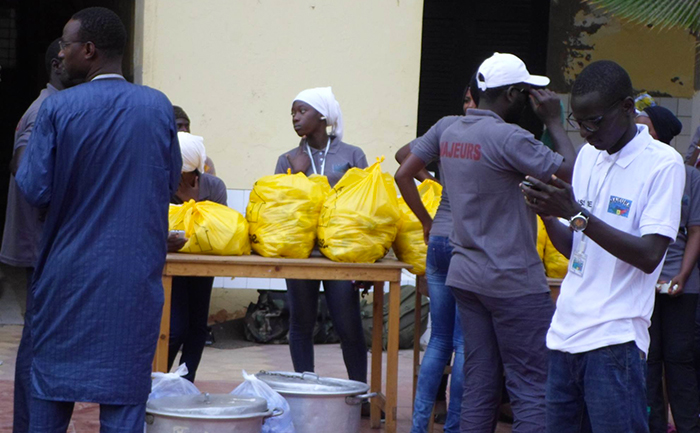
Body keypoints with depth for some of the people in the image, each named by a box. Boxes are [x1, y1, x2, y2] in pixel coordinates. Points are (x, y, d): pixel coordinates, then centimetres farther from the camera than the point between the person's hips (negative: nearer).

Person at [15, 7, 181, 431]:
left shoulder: (58, 108, -10)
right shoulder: (159, 107, -3)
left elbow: (35, 189, -9)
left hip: (68, 273, -1)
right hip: (134, 276, 1)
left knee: (50, 385, 12)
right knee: (124, 395, 3)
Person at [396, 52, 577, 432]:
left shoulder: (450, 132, 8)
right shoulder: (508, 137, -17)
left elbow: (403, 175, 17)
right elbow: (571, 172, -18)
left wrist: (427, 222, 22)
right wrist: (554, 123, -7)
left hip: (464, 273, 8)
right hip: (513, 280, -8)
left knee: (479, 385, 12)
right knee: (533, 390, -5)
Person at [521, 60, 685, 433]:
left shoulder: (663, 164, -7)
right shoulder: (588, 155, 14)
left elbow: (649, 255, -15)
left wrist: (576, 214, -19)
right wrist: (548, 214, -1)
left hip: (615, 340, -7)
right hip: (565, 332, 7)